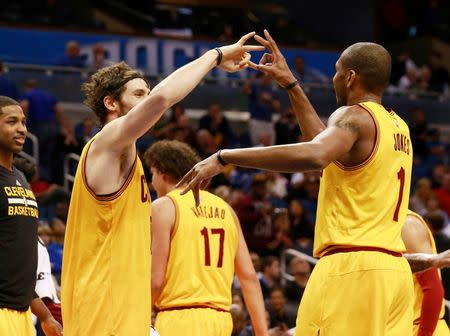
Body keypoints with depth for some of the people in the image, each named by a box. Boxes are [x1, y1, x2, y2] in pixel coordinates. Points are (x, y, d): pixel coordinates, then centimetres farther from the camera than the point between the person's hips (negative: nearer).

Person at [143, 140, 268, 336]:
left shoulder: (163, 207, -1)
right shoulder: (225, 209, 16)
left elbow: (156, 280, -8)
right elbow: (249, 277, 10)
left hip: (181, 319, -7)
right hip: (220, 319, 7)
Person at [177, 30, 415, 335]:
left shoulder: (354, 116, -5)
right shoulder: (398, 127, 21)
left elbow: (314, 156, -27)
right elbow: (328, 147, 37)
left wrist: (225, 157, -24)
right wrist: (291, 84, 39)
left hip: (352, 268, -9)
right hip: (394, 269, 9)